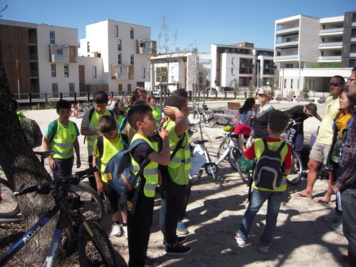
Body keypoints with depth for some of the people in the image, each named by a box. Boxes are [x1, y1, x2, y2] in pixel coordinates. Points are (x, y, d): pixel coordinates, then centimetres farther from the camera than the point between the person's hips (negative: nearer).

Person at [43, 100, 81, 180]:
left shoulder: (73, 125, 1)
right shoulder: (54, 125, -14)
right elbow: (45, 141, -11)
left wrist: (78, 157, 11)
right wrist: (50, 158, -13)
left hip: (69, 158, 5)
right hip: (57, 159, -5)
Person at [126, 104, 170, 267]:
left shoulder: (146, 140, 7)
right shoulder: (141, 144, -26)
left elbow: (156, 162, 18)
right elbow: (164, 160, -34)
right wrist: (165, 138, -22)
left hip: (146, 192, 10)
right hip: (139, 194, -10)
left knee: (145, 228, 23)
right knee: (138, 230, 5)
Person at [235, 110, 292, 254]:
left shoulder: (258, 143, -14)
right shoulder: (286, 147, -14)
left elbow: (246, 156, 3)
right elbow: (287, 170, -8)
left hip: (261, 185, 0)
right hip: (278, 187, 0)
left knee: (251, 211, 19)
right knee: (272, 216, 16)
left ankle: (242, 237, 30)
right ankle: (265, 244, 25)